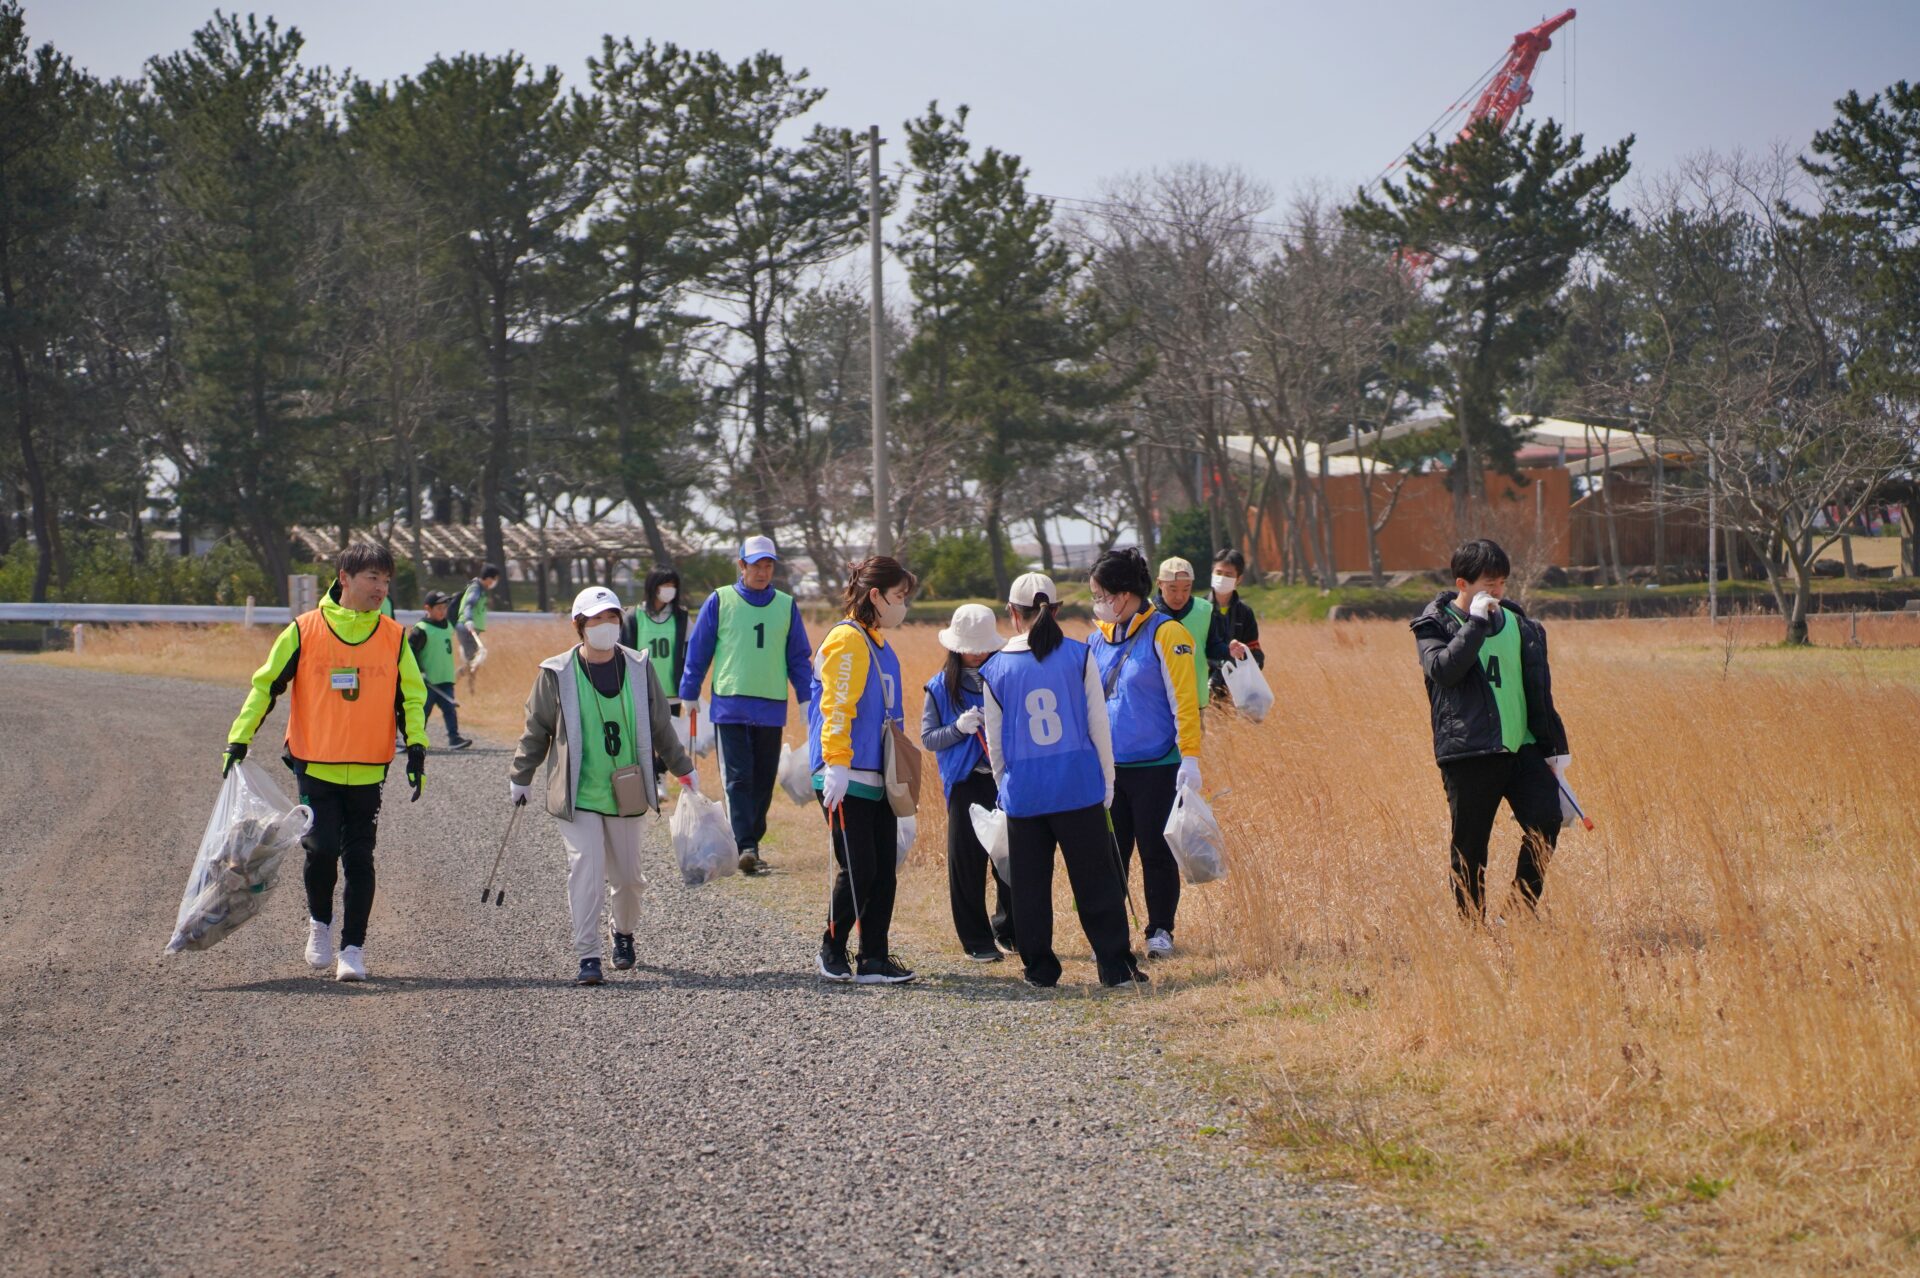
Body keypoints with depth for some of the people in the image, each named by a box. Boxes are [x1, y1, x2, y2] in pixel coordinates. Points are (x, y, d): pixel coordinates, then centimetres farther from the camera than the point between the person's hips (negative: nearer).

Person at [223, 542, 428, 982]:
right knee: (322, 847, -12)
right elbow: (266, 685, 4)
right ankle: (320, 923, 15)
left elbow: (411, 696, 8)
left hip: (368, 772, 2)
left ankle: (353, 949, 12)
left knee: (359, 860, 2)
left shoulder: (394, 637, 3)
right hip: (316, 767, -2)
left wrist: (416, 749, -5)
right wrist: (239, 740, 1)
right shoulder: (304, 631, -2)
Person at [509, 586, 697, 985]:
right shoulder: (557, 674, -4)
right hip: (578, 797, -3)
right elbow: (536, 731, 7)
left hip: (625, 795, 3)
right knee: (585, 870, -13)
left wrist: (683, 769, 21)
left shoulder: (639, 668, 4)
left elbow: (660, 726, 16)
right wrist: (520, 778, 10)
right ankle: (587, 957, -10)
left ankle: (624, 933, 38)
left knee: (627, 875, 10)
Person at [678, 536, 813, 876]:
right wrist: (690, 695, 7)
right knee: (738, 778, -11)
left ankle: (751, 843, 17)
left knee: (763, 780, 6)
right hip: (730, 705, -3)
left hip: (772, 708, 3)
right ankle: (745, 847, -17)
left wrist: (808, 699, 11)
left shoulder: (786, 606, 10)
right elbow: (698, 651, 7)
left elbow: (799, 658, 15)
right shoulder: (720, 601, 2)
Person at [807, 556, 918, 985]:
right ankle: (832, 952, 10)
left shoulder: (880, 645, 18)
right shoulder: (847, 640, -11)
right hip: (847, 779, -9)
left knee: (883, 870, 6)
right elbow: (836, 707, -18)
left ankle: (874, 959, 9)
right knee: (857, 869, -6)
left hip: (878, 778, 9)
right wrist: (836, 764, -23)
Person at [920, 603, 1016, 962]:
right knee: (967, 860, 0)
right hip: (965, 782, -1)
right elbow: (928, 739, 1)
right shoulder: (941, 687, 2)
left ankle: (1009, 931, 19)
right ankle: (976, 940, 9)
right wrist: (959, 727, -14)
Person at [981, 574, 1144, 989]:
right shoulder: (1079, 657, -3)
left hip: (1023, 792, 1)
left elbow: (994, 741, 7)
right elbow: (1099, 724, -1)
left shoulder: (996, 670, 1)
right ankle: (1115, 965, 4)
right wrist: (1107, 780, 9)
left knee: (1030, 885, 10)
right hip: (1079, 785, -1)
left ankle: (1040, 969, 13)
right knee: (1096, 880, 4)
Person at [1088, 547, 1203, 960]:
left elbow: (1184, 700, -12)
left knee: (1156, 852, 1)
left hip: (1156, 767, -6)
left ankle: (1160, 931, 13)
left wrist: (1190, 757, -17)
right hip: (1109, 768, 6)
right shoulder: (1099, 638, 9)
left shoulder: (1165, 634, -9)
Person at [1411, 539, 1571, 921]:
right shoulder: (1435, 624, -1)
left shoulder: (1519, 624, 12)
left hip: (1522, 747, 4)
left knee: (1546, 820, -10)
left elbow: (1539, 690, 16)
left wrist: (1554, 745, 14)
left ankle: (1522, 909, 4)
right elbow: (1443, 668, -21)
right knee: (1470, 845, 0)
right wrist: (1477, 623, -19)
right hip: (1468, 753, -4)